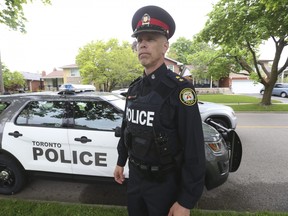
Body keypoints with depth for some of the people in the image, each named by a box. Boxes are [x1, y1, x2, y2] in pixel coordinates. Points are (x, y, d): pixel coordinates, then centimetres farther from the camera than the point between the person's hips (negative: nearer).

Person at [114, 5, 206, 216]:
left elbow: (194, 151, -21)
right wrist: (121, 162, 16)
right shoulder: (134, 88, 0)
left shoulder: (179, 89, -21)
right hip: (135, 176, 6)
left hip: (165, 183, -6)